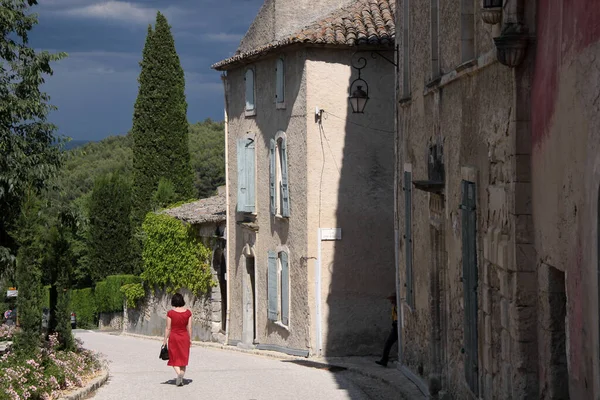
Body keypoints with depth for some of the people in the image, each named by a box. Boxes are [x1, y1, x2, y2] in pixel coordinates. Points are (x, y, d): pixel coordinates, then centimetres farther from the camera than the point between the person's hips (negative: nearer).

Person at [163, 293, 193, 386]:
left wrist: (165, 340, 0)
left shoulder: (170, 313, -11)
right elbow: (189, 328, -1)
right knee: (183, 359, 12)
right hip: (184, 337, 2)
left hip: (173, 337, -2)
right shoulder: (188, 312, -4)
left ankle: (179, 374, -15)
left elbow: (168, 328, -8)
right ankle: (181, 379, 8)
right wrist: (190, 339, 9)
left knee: (174, 359, 9)